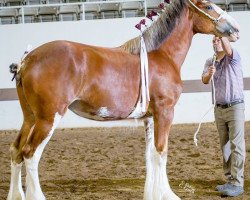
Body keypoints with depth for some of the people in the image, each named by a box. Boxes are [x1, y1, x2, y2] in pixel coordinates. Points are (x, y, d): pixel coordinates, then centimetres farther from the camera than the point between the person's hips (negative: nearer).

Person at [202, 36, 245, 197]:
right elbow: (205, 81, -10)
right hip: (219, 109, 6)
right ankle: (230, 179, 12)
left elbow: (228, 49, -31)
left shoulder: (233, 57, -8)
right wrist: (209, 74, -32)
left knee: (237, 146, -10)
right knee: (225, 147, 7)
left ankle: (237, 184, -15)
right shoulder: (210, 62, 8)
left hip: (235, 107, -6)